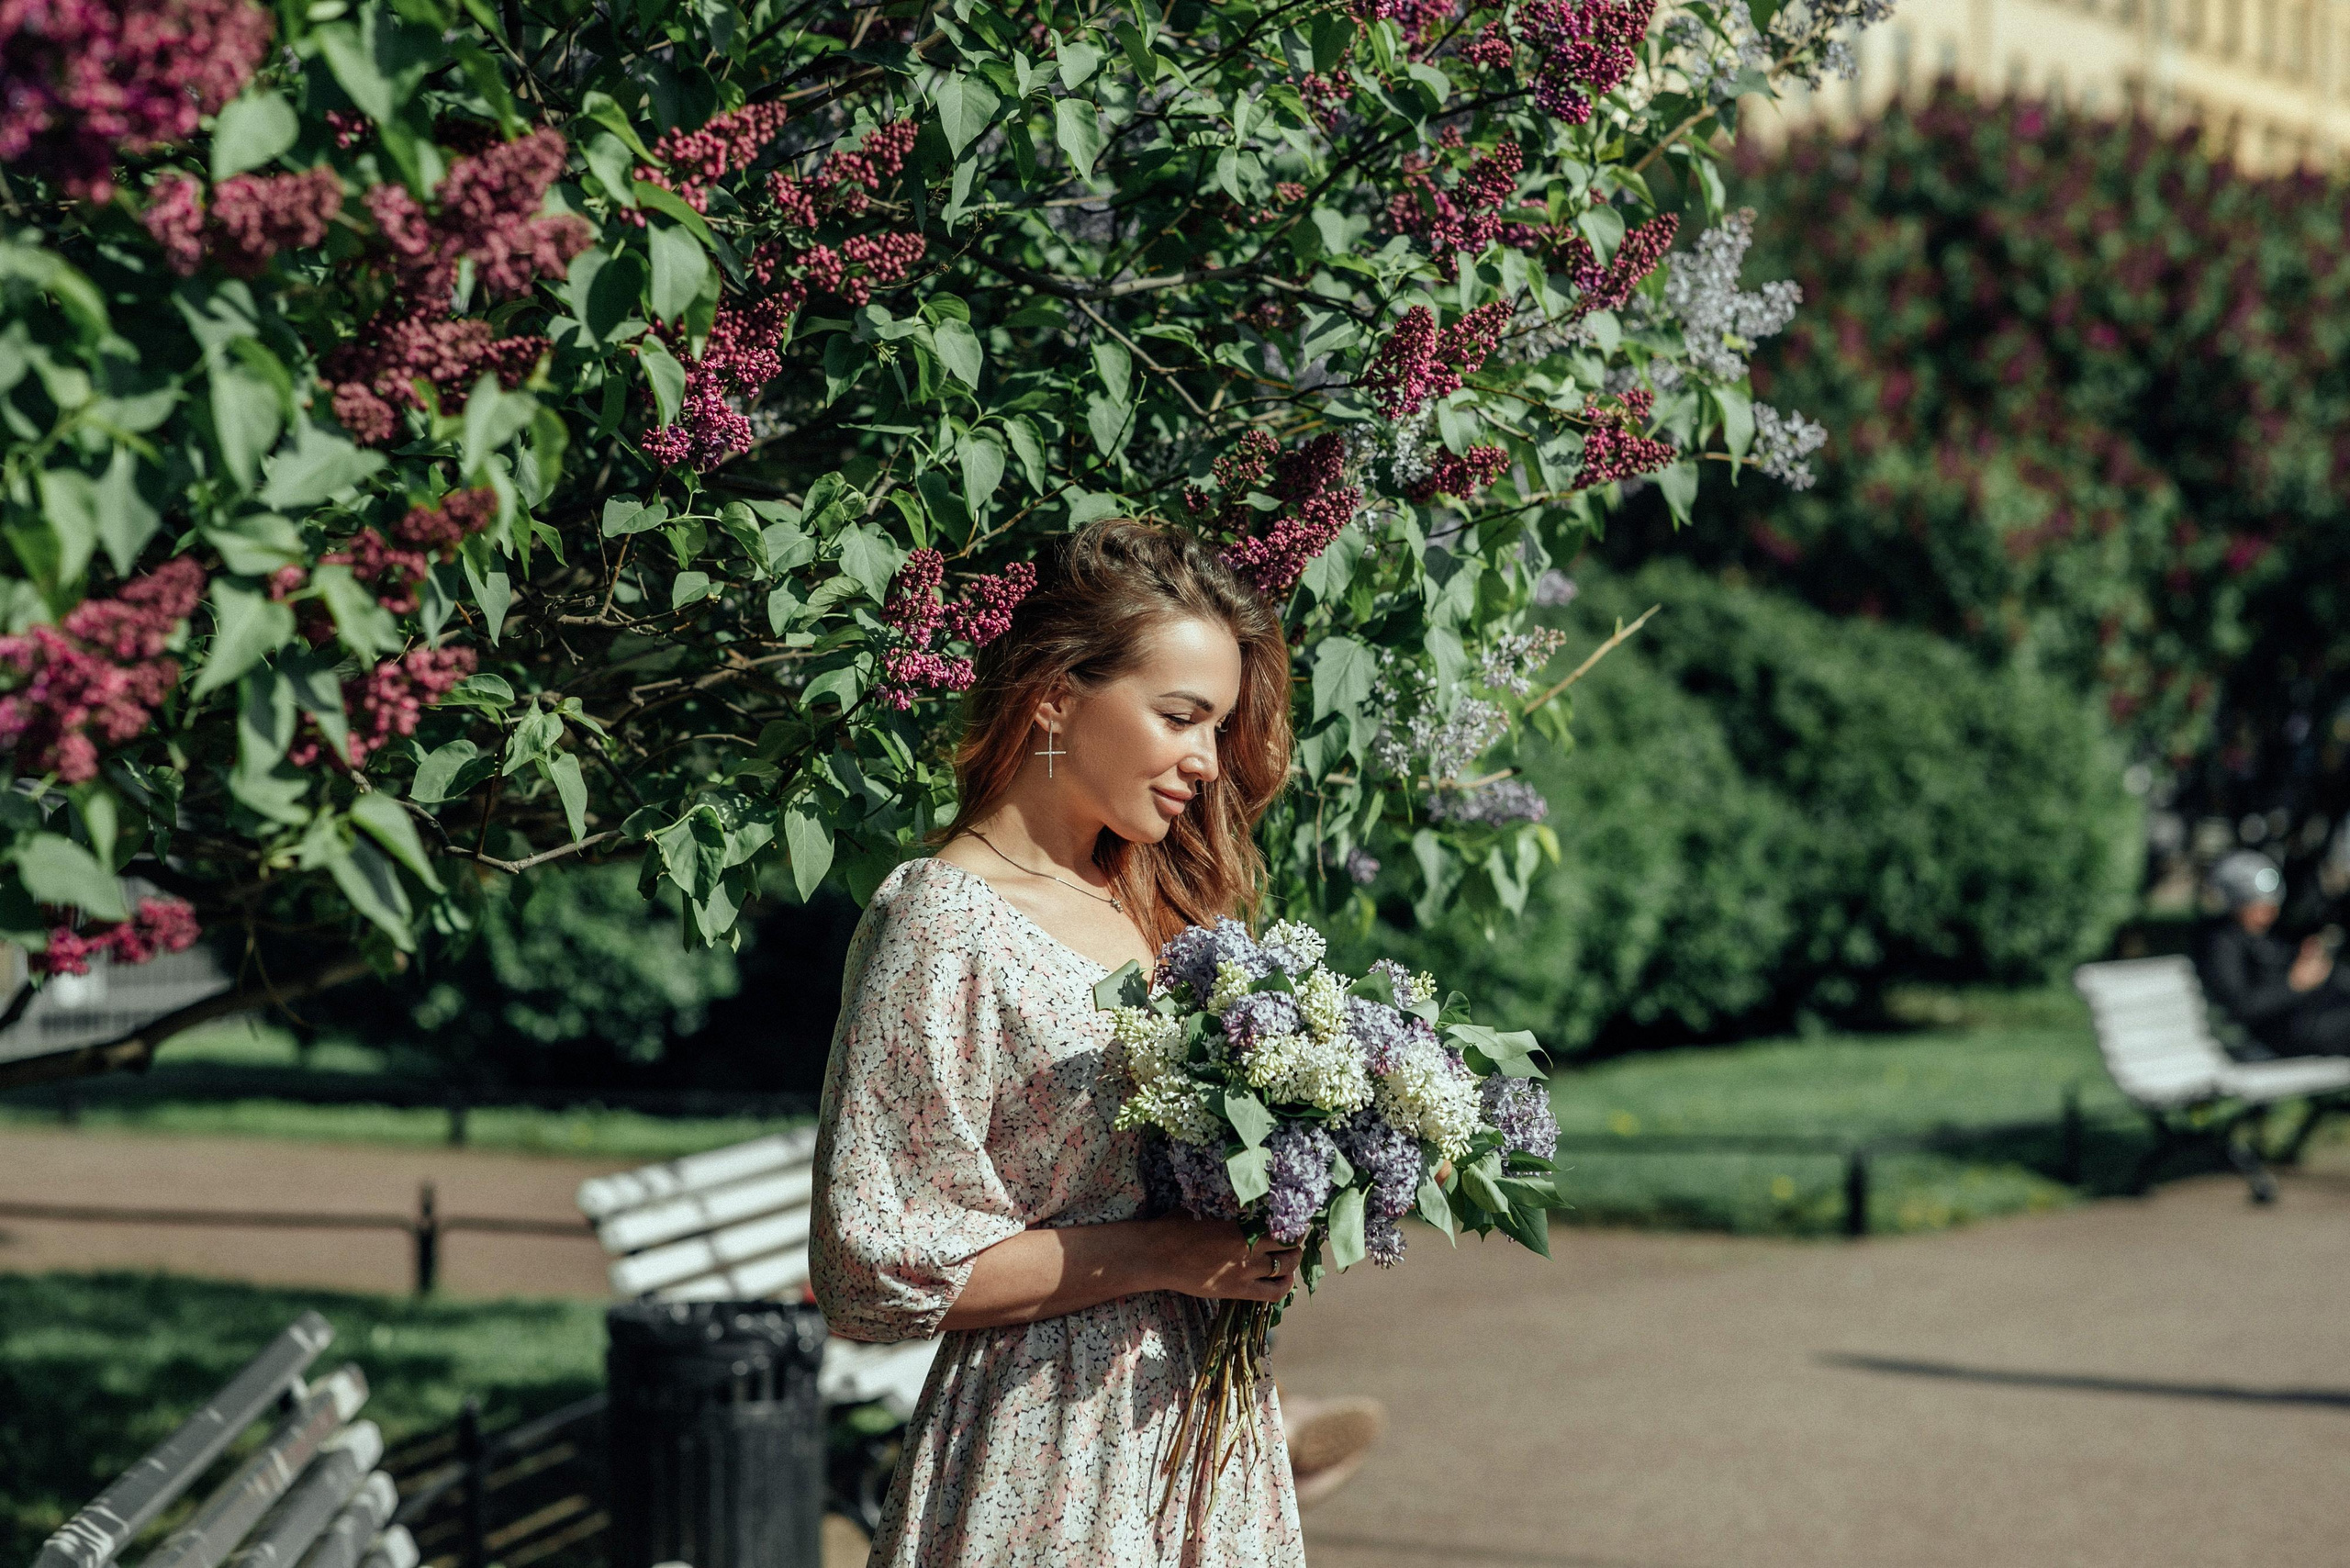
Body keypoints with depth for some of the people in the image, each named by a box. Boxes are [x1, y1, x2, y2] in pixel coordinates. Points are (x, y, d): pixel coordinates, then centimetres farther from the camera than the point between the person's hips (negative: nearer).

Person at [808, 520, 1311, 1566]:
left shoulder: (1156, 904, 9)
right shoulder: (942, 924, -15)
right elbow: (876, 1268, -18)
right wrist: (1164, 1255, -19)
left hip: (1207, 1425, 8)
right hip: (1053, 1463, -8)